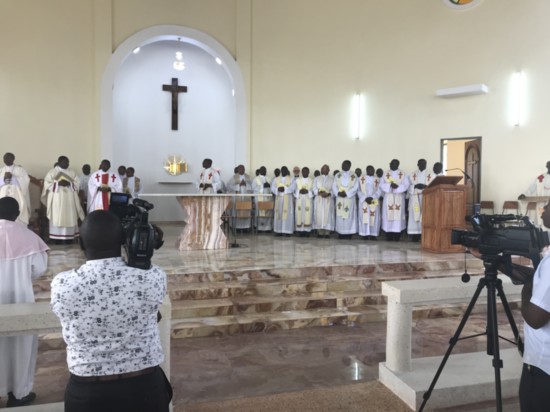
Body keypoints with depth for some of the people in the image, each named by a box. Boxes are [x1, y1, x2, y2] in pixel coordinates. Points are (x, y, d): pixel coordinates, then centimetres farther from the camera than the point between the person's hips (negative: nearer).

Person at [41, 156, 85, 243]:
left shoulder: (72, 172, 12)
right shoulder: (52, 172, 3)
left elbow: (77, 183, 5)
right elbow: (47, 184, -4)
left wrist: (69, 183, -13)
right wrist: (58, 183, -16)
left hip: (69, 199, 3)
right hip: (57, 199, -3)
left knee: (70, 217, 0)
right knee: (57, 217, -4)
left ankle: (69, 236, 5)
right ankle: (57, 237, -1)